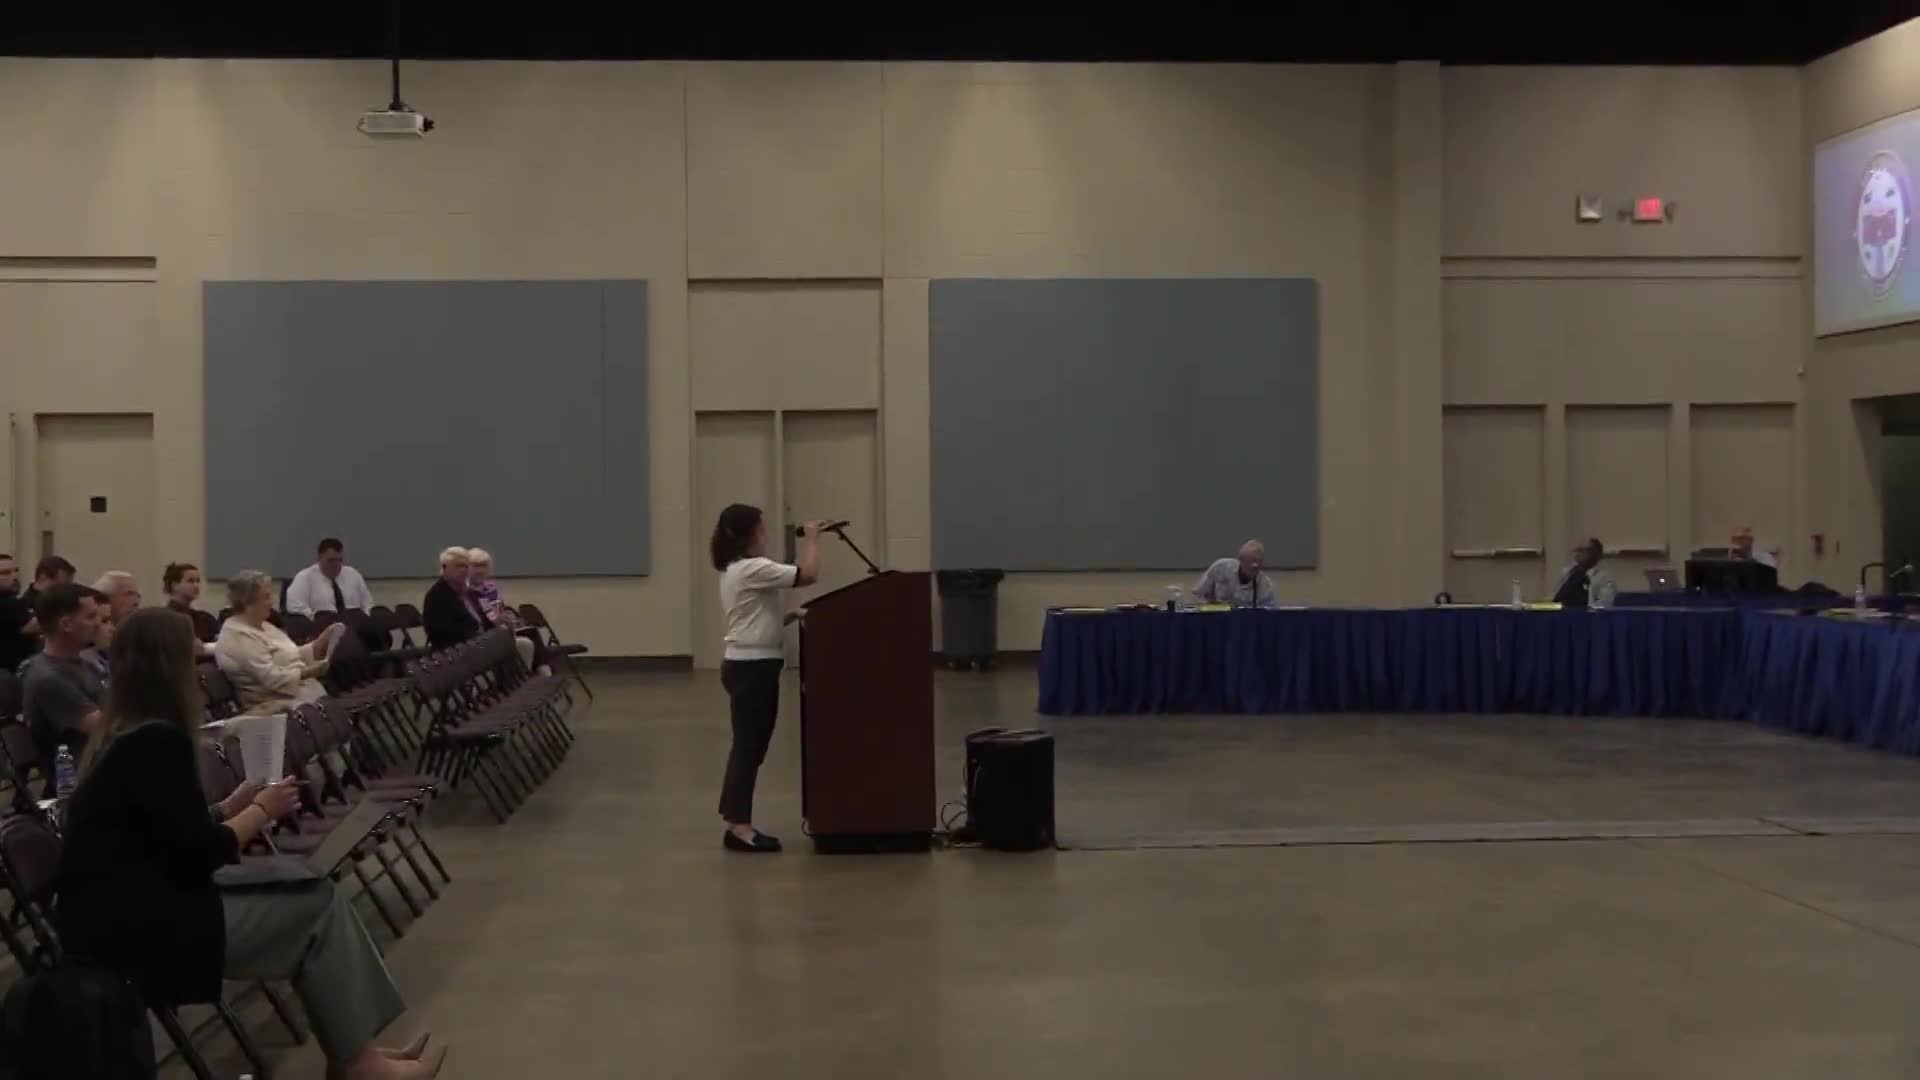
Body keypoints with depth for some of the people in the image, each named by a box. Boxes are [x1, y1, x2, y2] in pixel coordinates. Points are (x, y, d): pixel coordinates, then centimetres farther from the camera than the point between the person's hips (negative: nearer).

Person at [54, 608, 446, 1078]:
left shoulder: (119, 736, 12)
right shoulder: (159, 741, -18)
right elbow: (199, 856, -17)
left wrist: (232, 807, 10)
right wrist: (261, 811, -2)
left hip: (116, 915, 9)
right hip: (139, 930, -9)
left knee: (308, 889, 9)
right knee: (319, 905, -2)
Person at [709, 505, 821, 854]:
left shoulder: (736, 570, 15)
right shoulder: (751, 569, -18)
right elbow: (808, 575, -21)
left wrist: (790, 617, 10)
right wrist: (811, 538, -8)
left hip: (750, 665, 11)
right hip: (752, 667, -11)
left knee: (749, 746, 13)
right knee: (749, 746, -7)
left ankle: (737, 822, 17)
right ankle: (739, 826, -4)